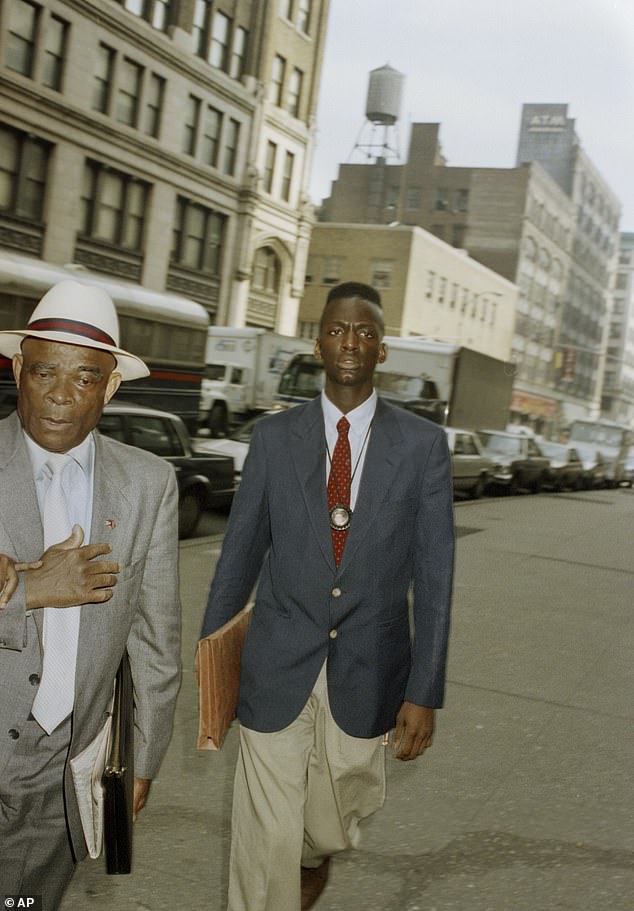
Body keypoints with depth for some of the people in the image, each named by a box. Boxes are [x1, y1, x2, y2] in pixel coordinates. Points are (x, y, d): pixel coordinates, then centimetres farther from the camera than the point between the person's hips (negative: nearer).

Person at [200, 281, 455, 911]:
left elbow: (434, 575, -3)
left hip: (367, 675, 1)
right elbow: (240, 552, 5)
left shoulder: (423, 445, -3)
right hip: (277, 669, 0)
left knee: (334, 825, 18)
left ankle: (315, 854, 53)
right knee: (265, 841, 3)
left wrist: (424, 692, -5)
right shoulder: (273, 437, -1)